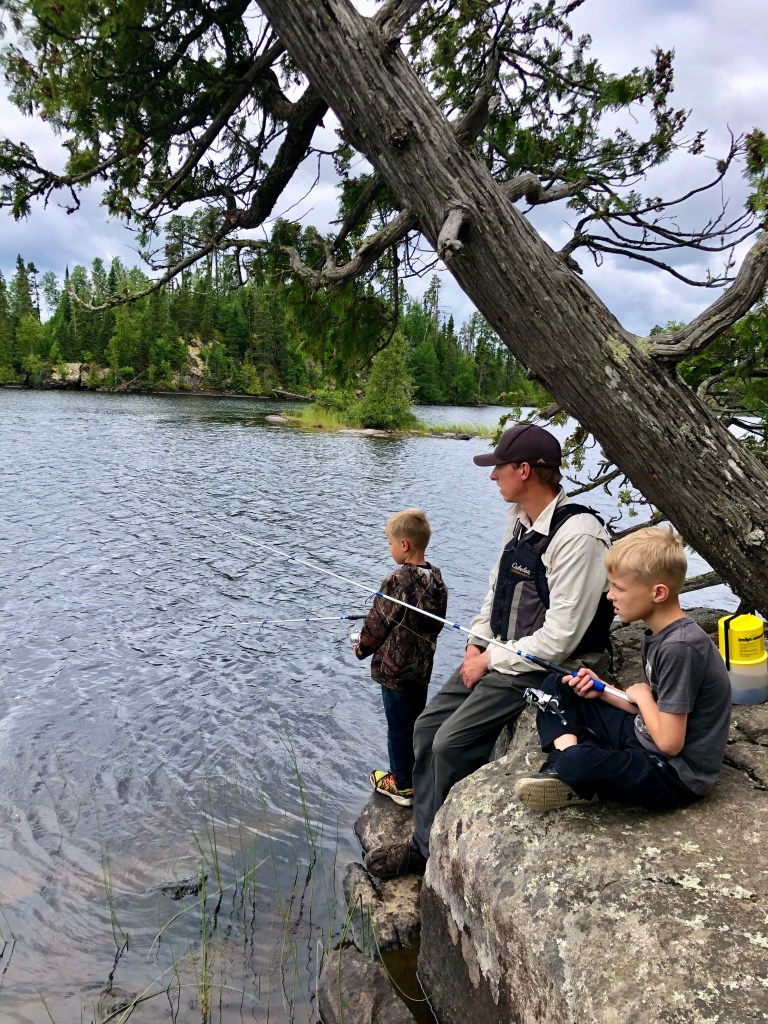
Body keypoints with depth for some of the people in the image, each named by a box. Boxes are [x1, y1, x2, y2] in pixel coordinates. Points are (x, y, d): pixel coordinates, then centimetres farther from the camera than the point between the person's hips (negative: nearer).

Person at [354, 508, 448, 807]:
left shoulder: (397, 583, -25)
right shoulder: (436, 578, -3)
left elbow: (377, 625, -15)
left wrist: (361, 648, 3)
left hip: (395, 668, -7)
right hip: (423, 665, 7)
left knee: (398, 727, 8)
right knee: (417, 721, 21)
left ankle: (402, 786, 22)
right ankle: (417, 775, 37)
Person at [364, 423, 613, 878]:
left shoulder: (577, 536, -25)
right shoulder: (520, 521, 5)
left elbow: (558, 639, -25)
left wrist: (490, 661, -15)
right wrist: (475, 645, 4)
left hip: (539, 667, -9)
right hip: (496, 655, 9)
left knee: (452, 744, -13)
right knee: (428, 726, 6)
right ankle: (425, 844, 20)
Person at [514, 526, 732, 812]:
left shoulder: (680, 648, -26)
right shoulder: (657, 635, 3)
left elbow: (669, 742, -25)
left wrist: (641, 694, -10)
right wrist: (602, 690, -2)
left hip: (676, 776, -10)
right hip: (642, 737, 10)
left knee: (579, 764, -38)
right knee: (556, 687, 9)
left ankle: (567, 764, -4)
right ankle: (564, 764, -11)